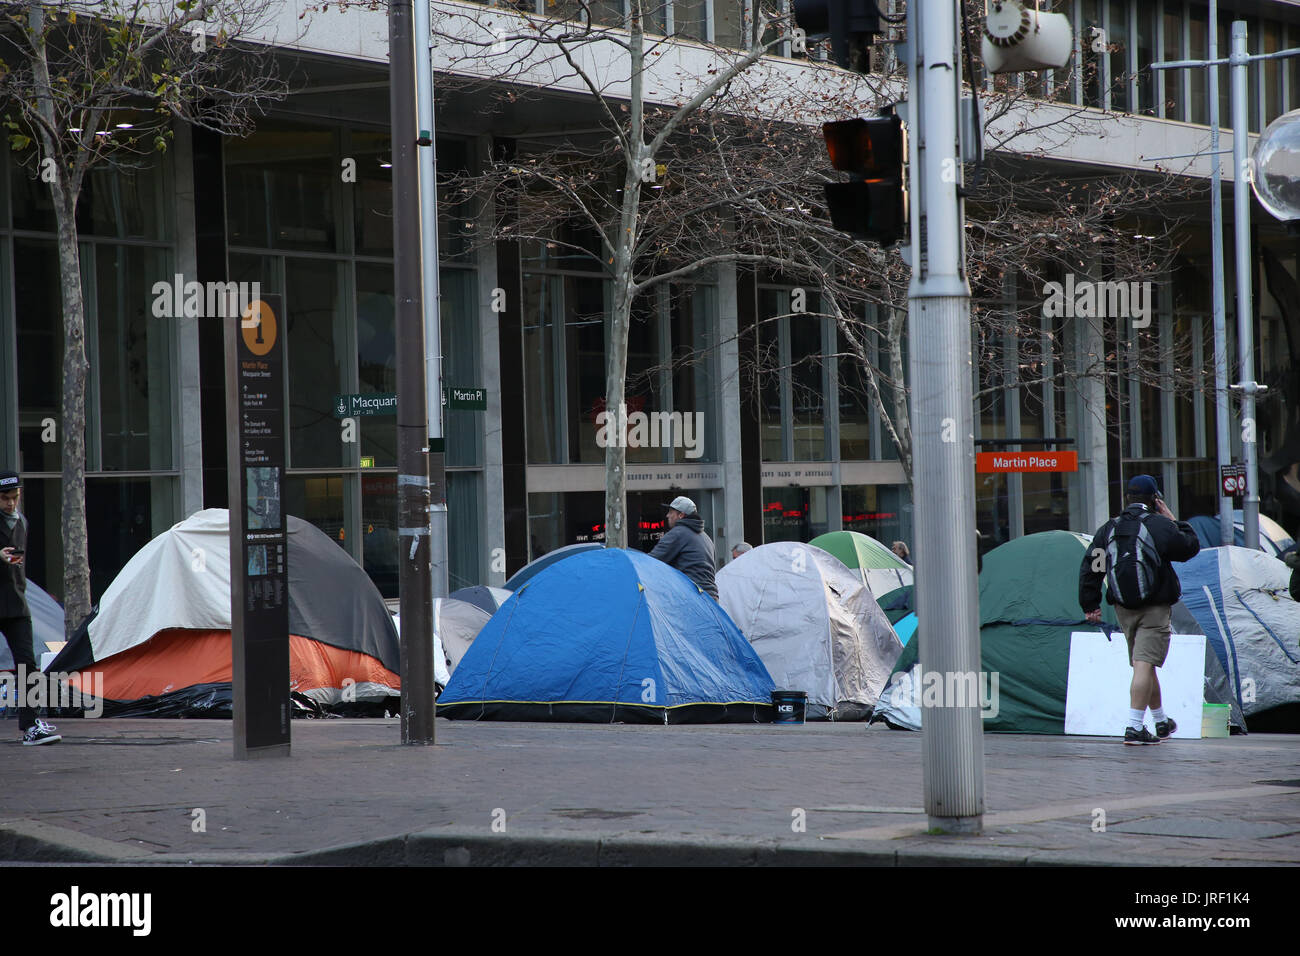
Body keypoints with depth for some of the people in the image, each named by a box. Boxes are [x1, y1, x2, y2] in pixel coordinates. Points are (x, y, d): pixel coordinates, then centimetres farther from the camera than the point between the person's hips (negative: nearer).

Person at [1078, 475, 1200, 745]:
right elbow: (1191, 547, 0)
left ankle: (1161, 721, 33)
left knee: (1144, 664, 18)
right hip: (1154, 609, -6)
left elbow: (1089, 569, 6)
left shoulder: (1108, 529, 7)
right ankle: (1134, 727, -19)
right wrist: (1175, 522, 10)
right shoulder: (1159, 525, -10)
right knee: (1145, 664, -10)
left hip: (1124, 609, 6)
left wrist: (1090, 605, 10)